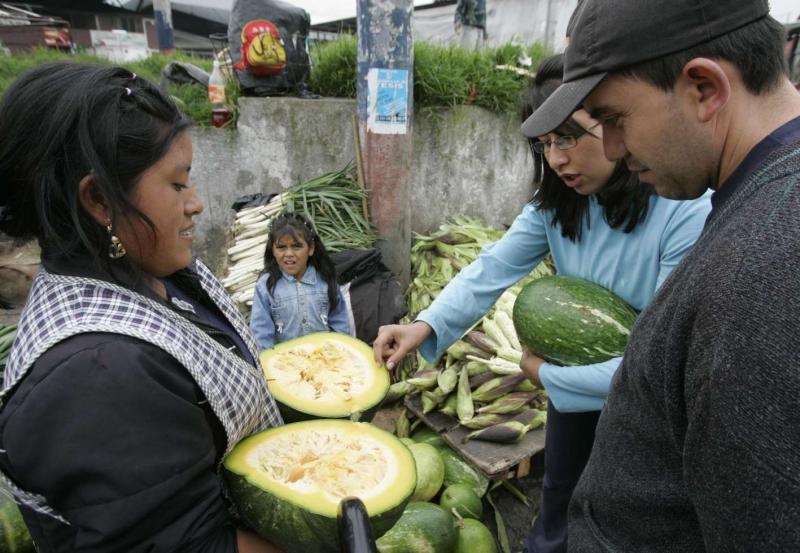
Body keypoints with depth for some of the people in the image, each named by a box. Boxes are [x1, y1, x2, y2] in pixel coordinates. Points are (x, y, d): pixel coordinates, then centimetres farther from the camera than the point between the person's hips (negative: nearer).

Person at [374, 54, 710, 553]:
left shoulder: (691, 213, -31)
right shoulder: (558, 202, -10)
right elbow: (495, 267, -20)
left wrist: (547, 376, -23)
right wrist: (426, 325, -35)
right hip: (576, 380, 5)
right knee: (558, 492, 29)